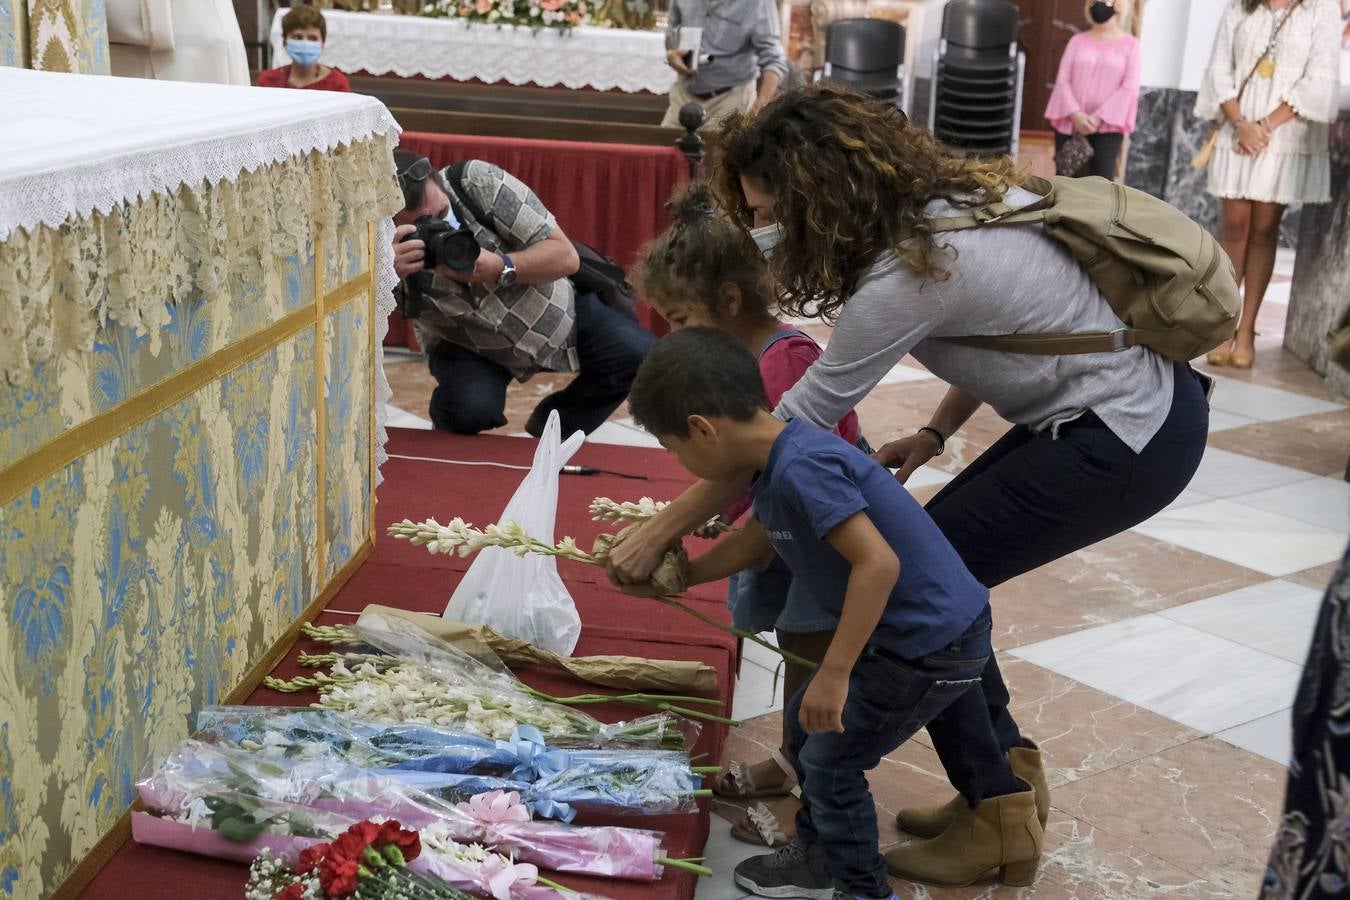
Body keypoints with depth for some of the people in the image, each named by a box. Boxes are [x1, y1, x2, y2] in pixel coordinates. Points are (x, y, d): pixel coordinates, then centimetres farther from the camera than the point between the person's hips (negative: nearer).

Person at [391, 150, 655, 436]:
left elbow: (566, 256, -23)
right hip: (468, 345, -2)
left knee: (644, 358, -14)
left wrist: (499, 267, -40)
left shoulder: (480, 183, -27)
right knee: (470, 407, -32)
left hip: (556, 307, 2)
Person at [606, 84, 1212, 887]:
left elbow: (787, 433, -19)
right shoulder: (951, 193, 2)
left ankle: (996, 814, 11)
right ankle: (1012, 769, 23)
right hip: (1148, 394, 9)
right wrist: (935, 434, 6)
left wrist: (657, 535, -11)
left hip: (1124, 445, -9)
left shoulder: (908, 276, -23)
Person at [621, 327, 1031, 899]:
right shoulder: (778, 463, 4)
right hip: (899, 634, 9)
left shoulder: (802, 467, -27)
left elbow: (878, 562, -33)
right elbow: (754, 544, 22)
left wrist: (834, 673, -29)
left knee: (829, 760, 5)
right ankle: (820, 853, 40)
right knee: (803, 726, 21)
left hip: (933, 646, -9)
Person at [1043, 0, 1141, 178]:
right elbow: (1062, 80, 2)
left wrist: (1099, 117, -14)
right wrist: (1075, 114, -13)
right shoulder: (1078, 41, 9)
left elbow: (1130, 87, -5)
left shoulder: (1130, 44, 2)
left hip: (1107, 125, -3)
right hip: (1070, 123, 3)